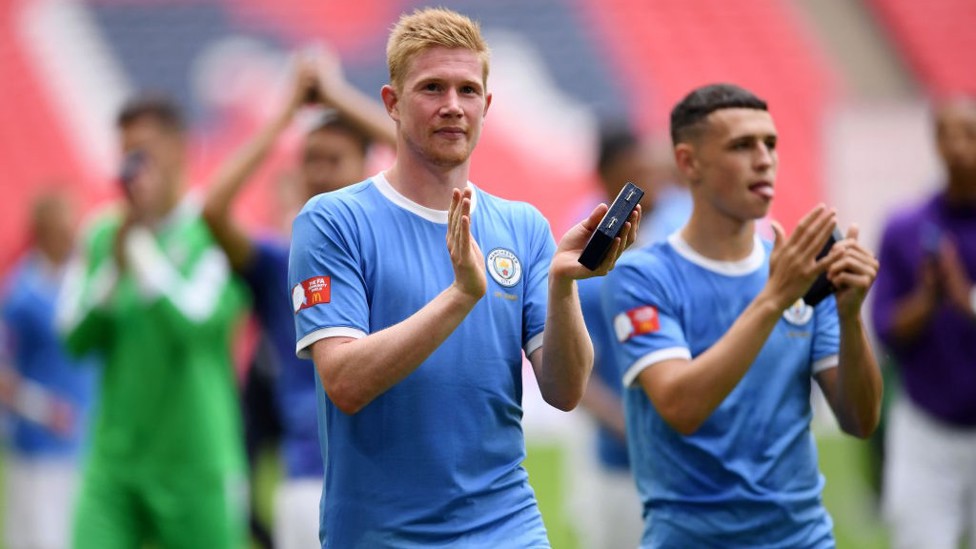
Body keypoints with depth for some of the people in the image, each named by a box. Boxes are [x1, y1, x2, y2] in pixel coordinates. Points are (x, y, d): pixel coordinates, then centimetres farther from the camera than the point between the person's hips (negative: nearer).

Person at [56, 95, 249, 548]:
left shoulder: (215, 235, -6)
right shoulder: (101, 236, 8)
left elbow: (193, 320, -20)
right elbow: (75, 338, 2)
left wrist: (140, 243, -14)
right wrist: (116, 265, -11)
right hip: (113, 464, 3)